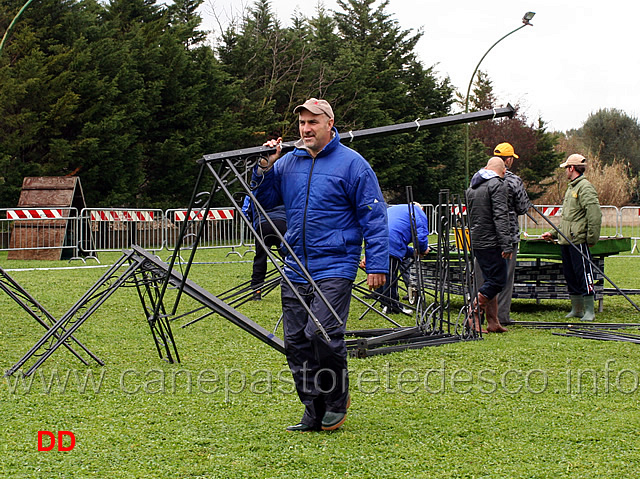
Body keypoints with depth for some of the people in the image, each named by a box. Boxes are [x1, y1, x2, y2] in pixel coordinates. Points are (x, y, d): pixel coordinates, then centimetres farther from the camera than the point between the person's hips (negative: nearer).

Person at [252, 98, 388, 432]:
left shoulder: (352, 164, -3)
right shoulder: (288, 163, 11)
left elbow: (374, 217, -3)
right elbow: (265, 201, 20)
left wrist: (377, 264, -9)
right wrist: (265, 169, 2)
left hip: (334, 268, -6)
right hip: (295, 270, 6)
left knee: (323, 333, -18)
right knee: (295, 341, 3)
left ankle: (338, 398, 6)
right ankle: (315, 414, 13)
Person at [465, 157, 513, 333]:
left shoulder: (472, 187, 18)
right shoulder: (498, 185, -9)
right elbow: (500, 217, -18)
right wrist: (506, 244, -20)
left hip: (476, 242, 9)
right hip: (490, 242, -9)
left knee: (491, 280, 11)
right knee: (497, 280, -6)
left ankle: (493, 322, 8)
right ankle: (473, 312, -14)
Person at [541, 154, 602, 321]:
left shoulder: (585, 188, -11)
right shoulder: (571, 188, 20)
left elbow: (595, 214, -19)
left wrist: (592, 238, -20)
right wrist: (554, 233, 25)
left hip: (579, 241, -10)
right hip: (566, 241, 10)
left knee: (583, 275, -7)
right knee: (570, 275, 12)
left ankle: (589, 311, -3)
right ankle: (576, 309, 19)